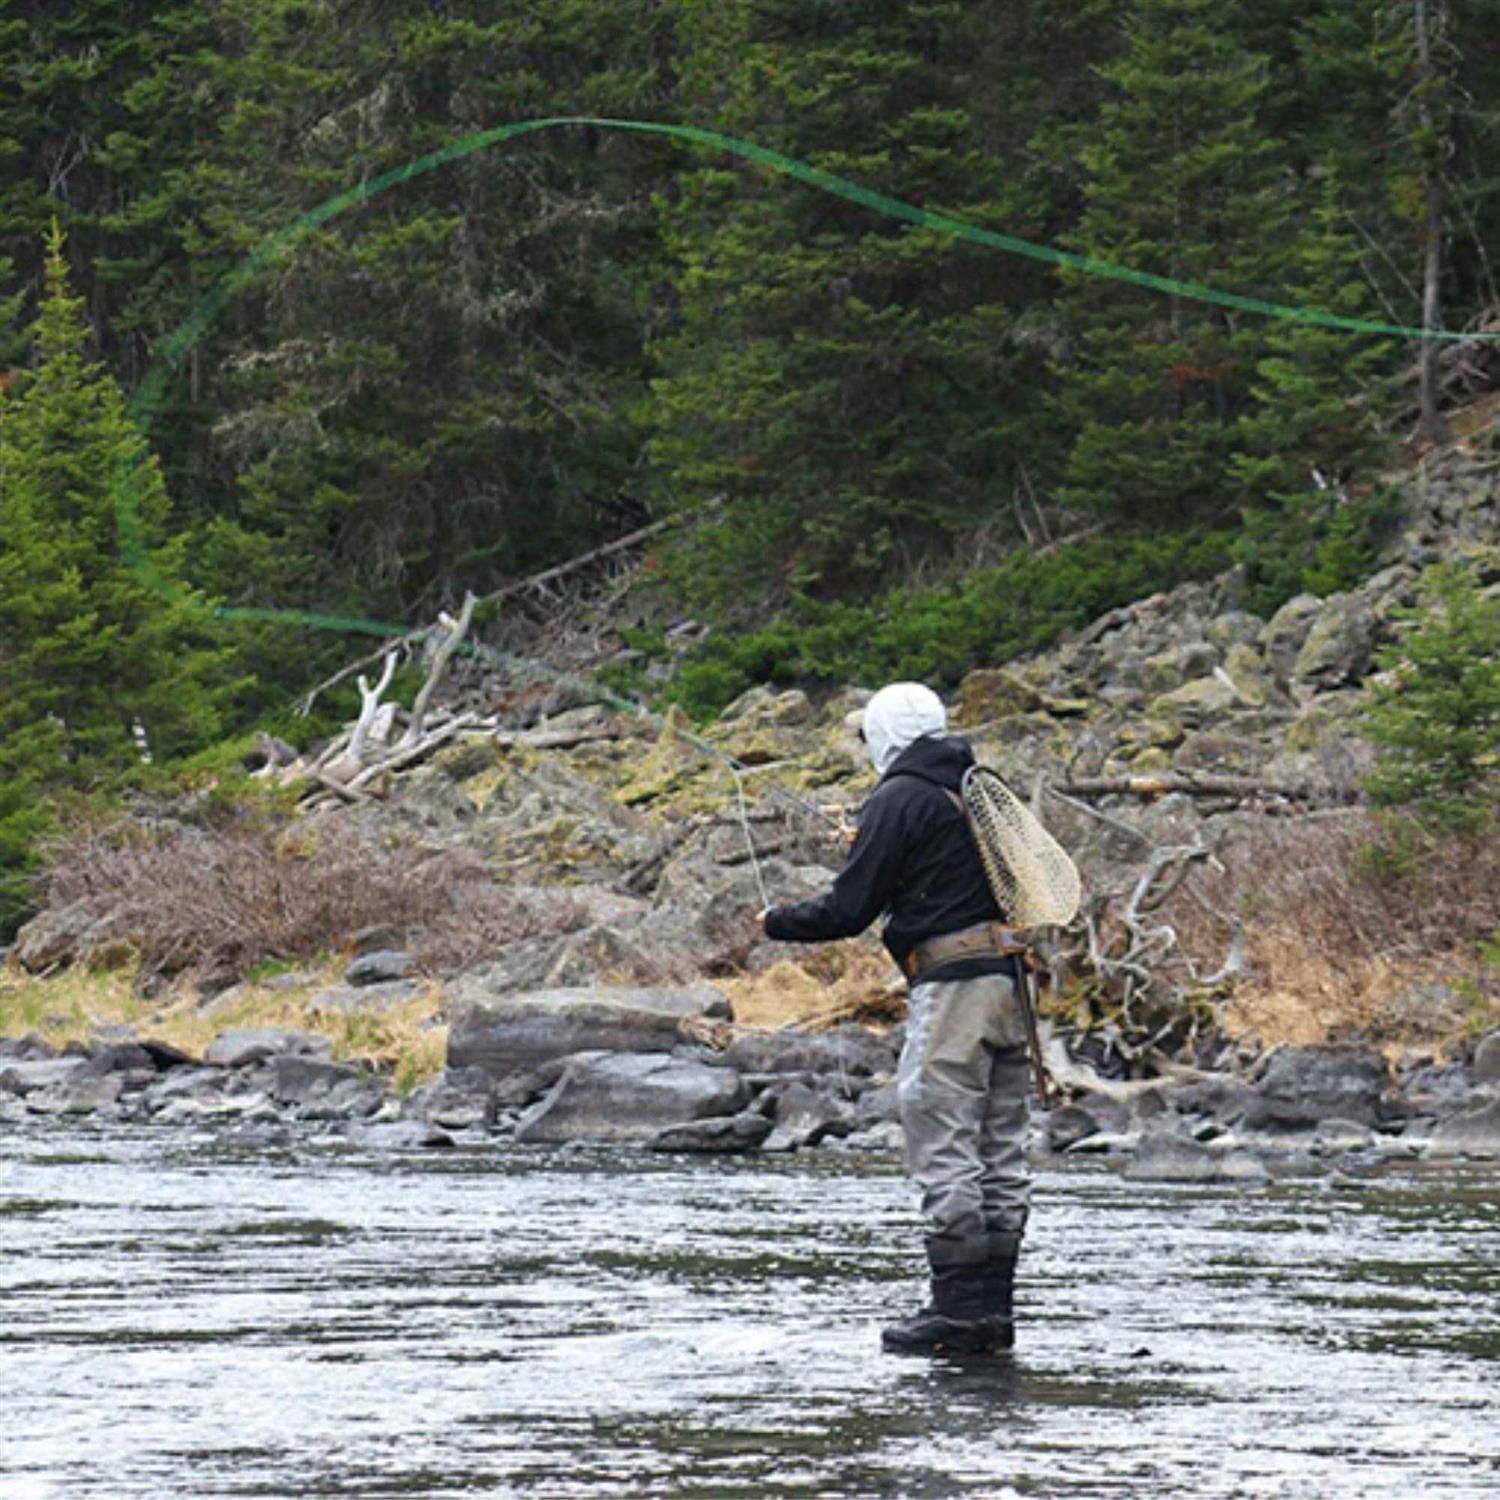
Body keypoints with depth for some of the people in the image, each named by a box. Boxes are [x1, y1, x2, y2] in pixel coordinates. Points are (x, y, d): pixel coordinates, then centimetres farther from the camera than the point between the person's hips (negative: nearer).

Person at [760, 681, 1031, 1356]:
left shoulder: (898, 800, -7)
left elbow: (849, 908, -8)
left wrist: (778, 922, 10)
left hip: (951, 984, -8)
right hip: (1007, 975, 8)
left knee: (944, 1148, -6)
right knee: (1000, 1153, 8)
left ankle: (958, 1308, -9)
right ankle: (994, 1307, 10)